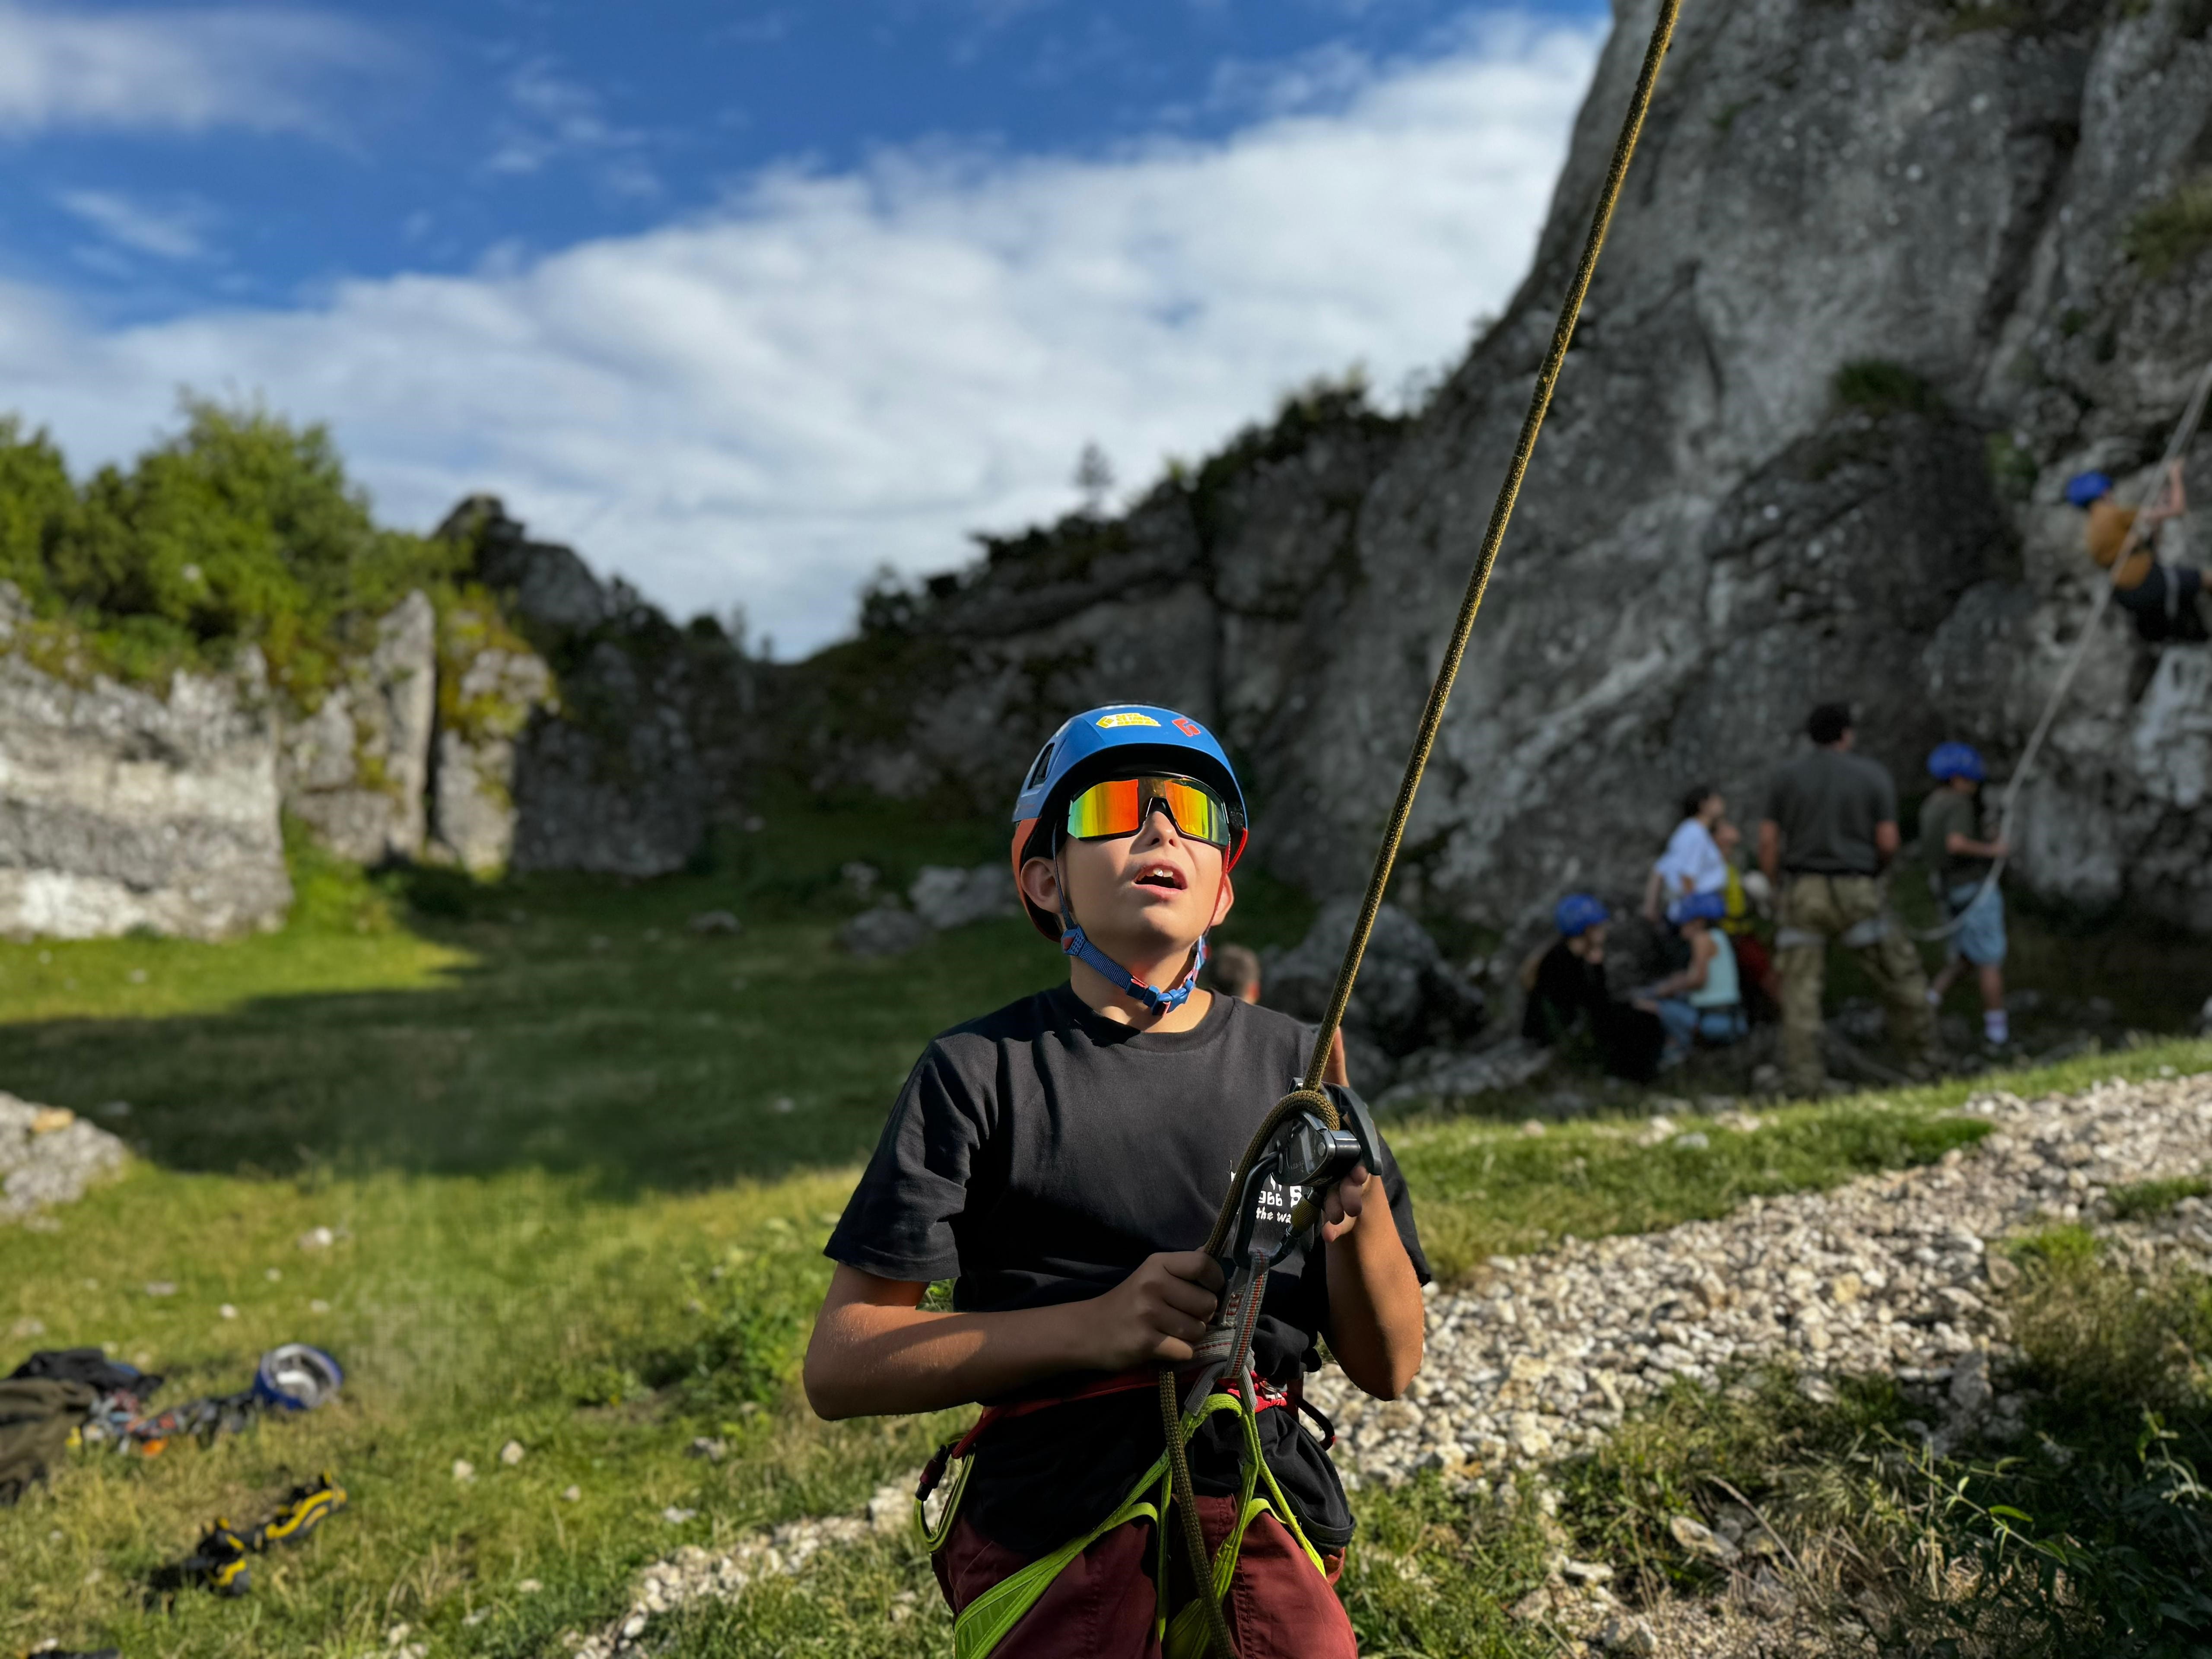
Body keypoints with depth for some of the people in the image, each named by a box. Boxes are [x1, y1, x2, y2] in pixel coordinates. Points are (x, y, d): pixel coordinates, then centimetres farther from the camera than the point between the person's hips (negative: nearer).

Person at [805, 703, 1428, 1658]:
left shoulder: (1294, 1066, 13)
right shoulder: (981, 1070, 4)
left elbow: (1388, 1370, 14)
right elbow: (839, 1366, -1)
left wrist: (1361, 1220, -7)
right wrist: (1092, 1327, -13)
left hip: (1258, 1514, 3)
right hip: (1049, 1531, -3)